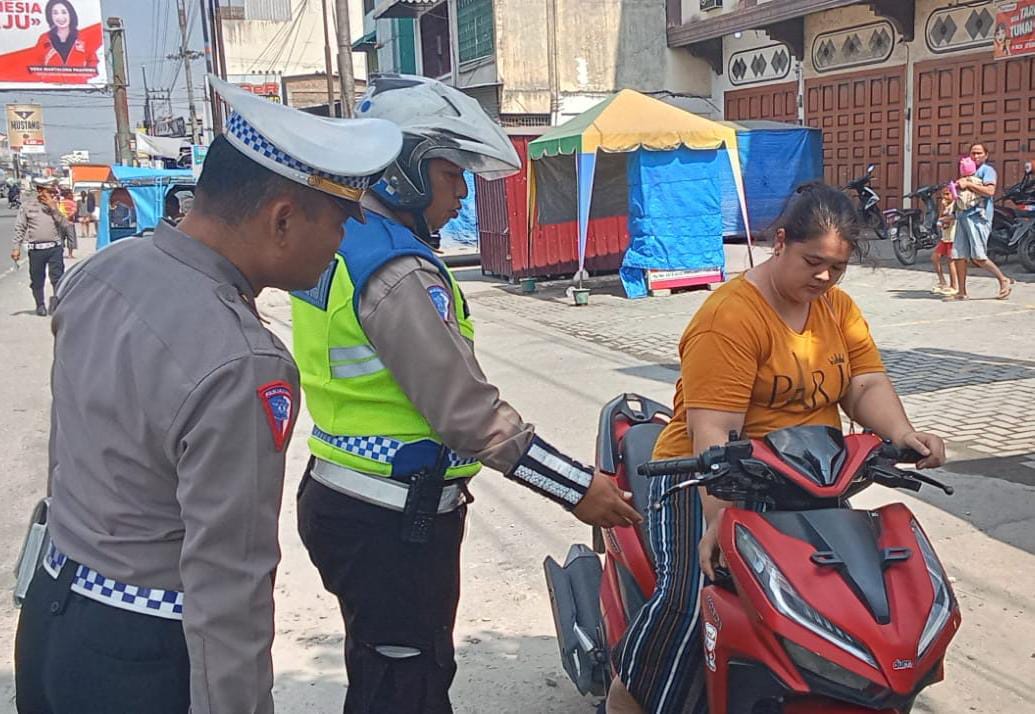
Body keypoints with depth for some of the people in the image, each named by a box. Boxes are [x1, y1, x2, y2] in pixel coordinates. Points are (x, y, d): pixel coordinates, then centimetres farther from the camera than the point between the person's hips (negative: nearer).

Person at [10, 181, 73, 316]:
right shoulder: (28, 206, 5)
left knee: (57, 277, -6)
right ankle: (40, 305, 20)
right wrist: (16, 247, 1)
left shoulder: (56, 206, 11)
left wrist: (54, 209, -7)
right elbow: (19, 228, 6)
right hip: (36, 249, 0)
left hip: (55, 248, 1)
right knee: (37, 279, 7)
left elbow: (66, 226, -1)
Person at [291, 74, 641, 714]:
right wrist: (579, 488, -20)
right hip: (393, 525, -10)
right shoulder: (397, 269, -23)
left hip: (343, 496, 10)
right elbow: (468, 410, -26)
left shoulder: (337, 240, 9)